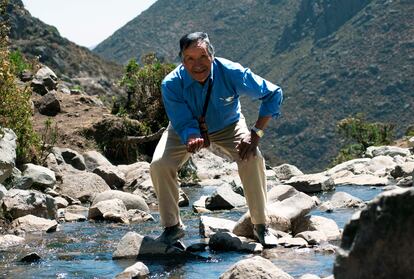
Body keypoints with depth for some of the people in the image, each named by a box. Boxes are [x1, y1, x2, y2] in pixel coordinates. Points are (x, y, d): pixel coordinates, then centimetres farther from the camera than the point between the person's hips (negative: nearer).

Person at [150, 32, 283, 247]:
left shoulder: (232, 73, -32)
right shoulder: (171, 84, -31)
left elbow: (273, 94, -21)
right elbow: (184, 124, -27)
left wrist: (256, 134, -29)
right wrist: (192, 139, -53)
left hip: (228, 127, 0)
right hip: (187, 129, 1)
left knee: (252, 159, -28)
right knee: (159, 165, -24)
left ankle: (260, 226, -11)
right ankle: (173, 227, -3)